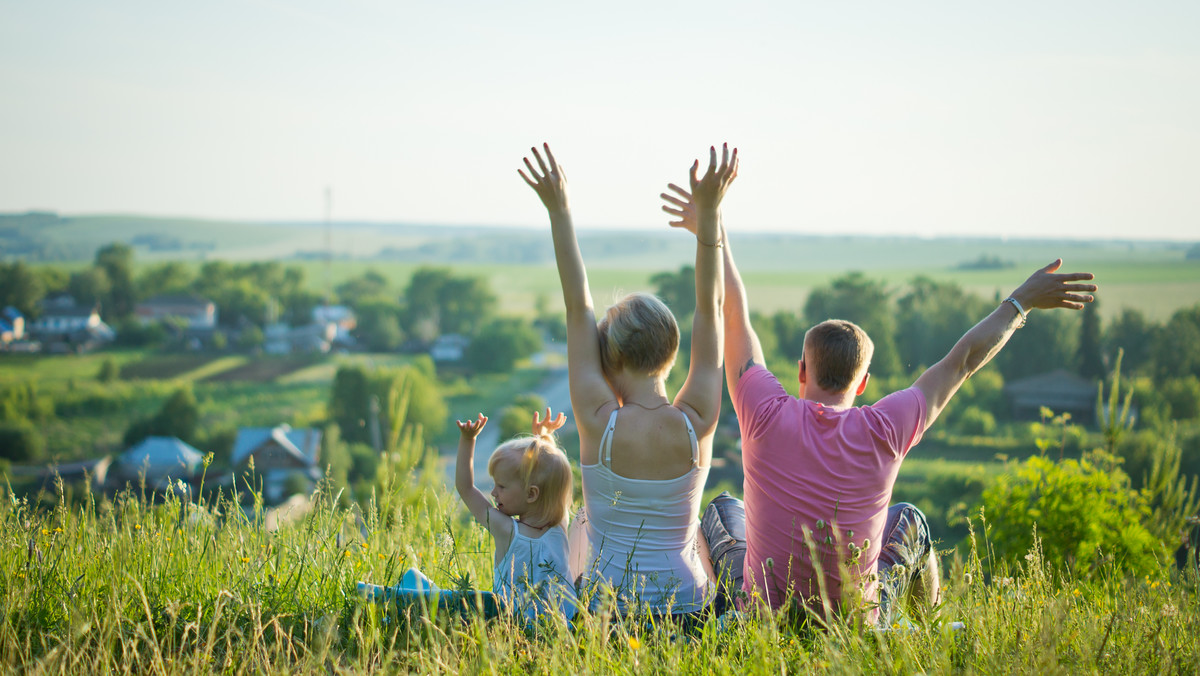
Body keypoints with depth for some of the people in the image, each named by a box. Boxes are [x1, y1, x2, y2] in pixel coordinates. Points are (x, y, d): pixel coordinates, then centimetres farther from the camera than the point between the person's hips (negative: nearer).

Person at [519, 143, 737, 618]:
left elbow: (578, 310, -12)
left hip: (607, 604, -1)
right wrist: (708, 212, -8)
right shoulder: (696, 424, -15)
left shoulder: (599, 423, -18)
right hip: (688, 604, 1)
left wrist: (559, 211, -9)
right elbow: (711, 307, -9)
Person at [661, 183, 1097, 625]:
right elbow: (964, 360, -3)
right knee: (907, 520, 29)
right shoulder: (883, 431, -17)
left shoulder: (768, 418, -17)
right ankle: (928, 612, 54)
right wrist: (1022, 302, 10)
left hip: (763, 616, 0)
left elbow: (735, 317, -4)